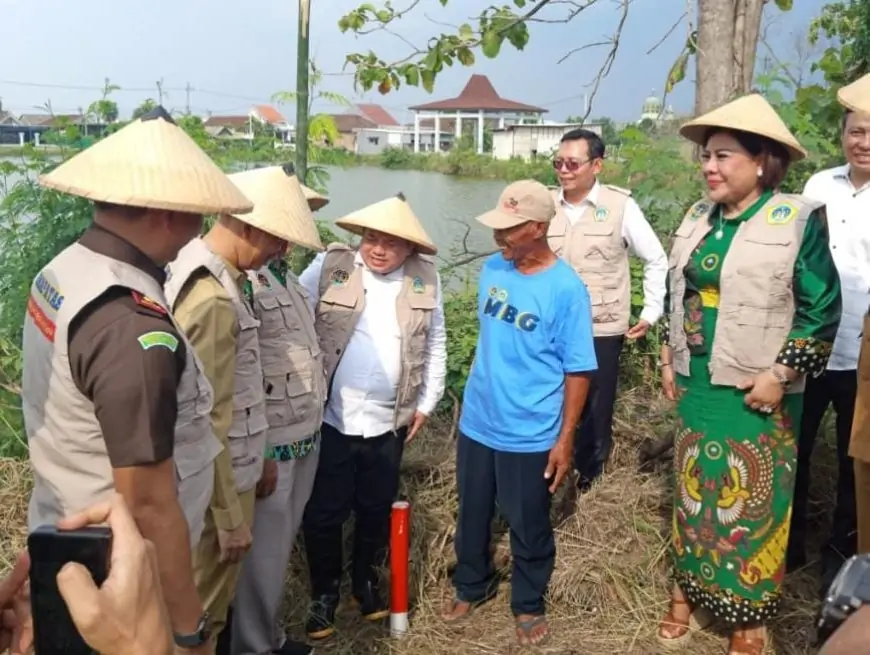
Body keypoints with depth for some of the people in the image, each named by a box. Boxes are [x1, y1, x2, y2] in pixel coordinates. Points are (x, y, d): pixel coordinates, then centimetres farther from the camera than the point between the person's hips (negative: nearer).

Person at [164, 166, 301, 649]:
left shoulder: (192, 264, 2)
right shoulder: (214, 303, -28)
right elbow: (208, 423, -25)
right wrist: (230, 517, -18)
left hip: (211, 472, 9)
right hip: (217, 481, -9)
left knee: (204, 597, 25)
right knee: (202, 611, 11)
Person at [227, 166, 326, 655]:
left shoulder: (283, 272, 9)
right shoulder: (239, 280, -21)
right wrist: (256, 456, -20)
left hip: (305, 437, 9)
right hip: (270, 447, -9)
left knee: (282, 544, 22)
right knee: (264, 554, 7)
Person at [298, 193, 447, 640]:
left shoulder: (424, 279, 1)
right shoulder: (329, 266, -6)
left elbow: (435, 346, 8)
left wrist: (426, 403, 7)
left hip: (389, 421, 2)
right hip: (329, 418, -2)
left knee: (377, 510, 17)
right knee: (323, 513, 8)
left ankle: (366, 579, 41)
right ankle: (324, 592, 31)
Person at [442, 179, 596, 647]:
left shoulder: (566, 289, -17)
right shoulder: (492, 269, 0)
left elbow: (578, 371, -14)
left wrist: (565, 439, -13)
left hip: (530, 435, -5)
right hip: (476, 424, 5)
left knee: (529, 528, 14)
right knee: (472, 517, 21)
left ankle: (529, 605, 36)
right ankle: (471, 587, 44)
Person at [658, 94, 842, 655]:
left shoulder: (798, 219, -11)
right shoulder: (698, 219, 7)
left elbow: (821, 309, -11)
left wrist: (780, 375, -15)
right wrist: (670, 358, 12)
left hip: (755, 391, -5)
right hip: (696, 382, 6)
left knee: (750, 499, 5)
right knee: (694, 489, 15)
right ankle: (689, 591, 32)